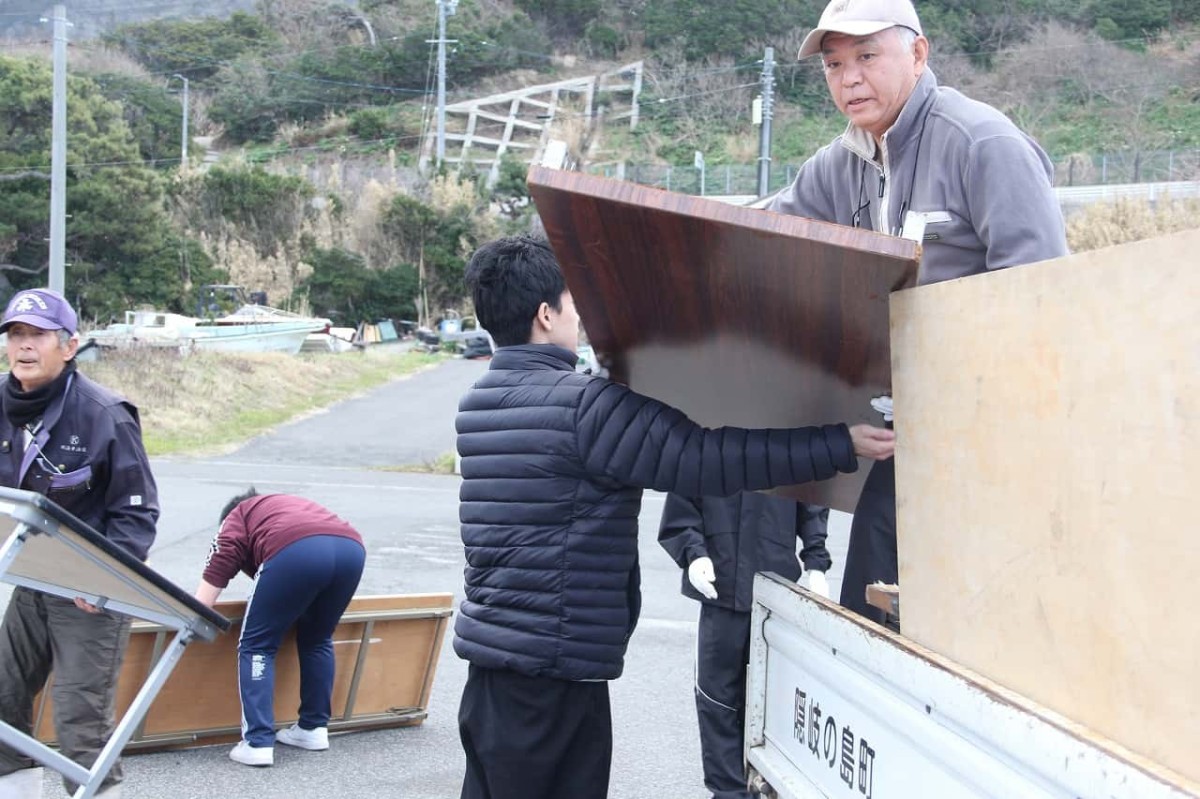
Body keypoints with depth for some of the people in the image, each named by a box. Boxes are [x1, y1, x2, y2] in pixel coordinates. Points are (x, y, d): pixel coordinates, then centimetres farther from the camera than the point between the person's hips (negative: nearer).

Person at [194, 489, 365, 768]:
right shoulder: (292, 507, 44)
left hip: (297, 551, -5)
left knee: (257, 645, 8)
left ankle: (258, 743, 1)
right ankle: (314, 729, 31)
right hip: (351, 547, 5)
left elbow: (212, 580, 17)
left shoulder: (237, 520, 30)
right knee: (317, 640, 26)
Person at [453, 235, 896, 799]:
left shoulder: (478, 403, 9)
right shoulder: (582, 405, -17)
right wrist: (842, 445, -17)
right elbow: (710, 458, -21)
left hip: (491, 648, 9)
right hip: (552, 666, -9)